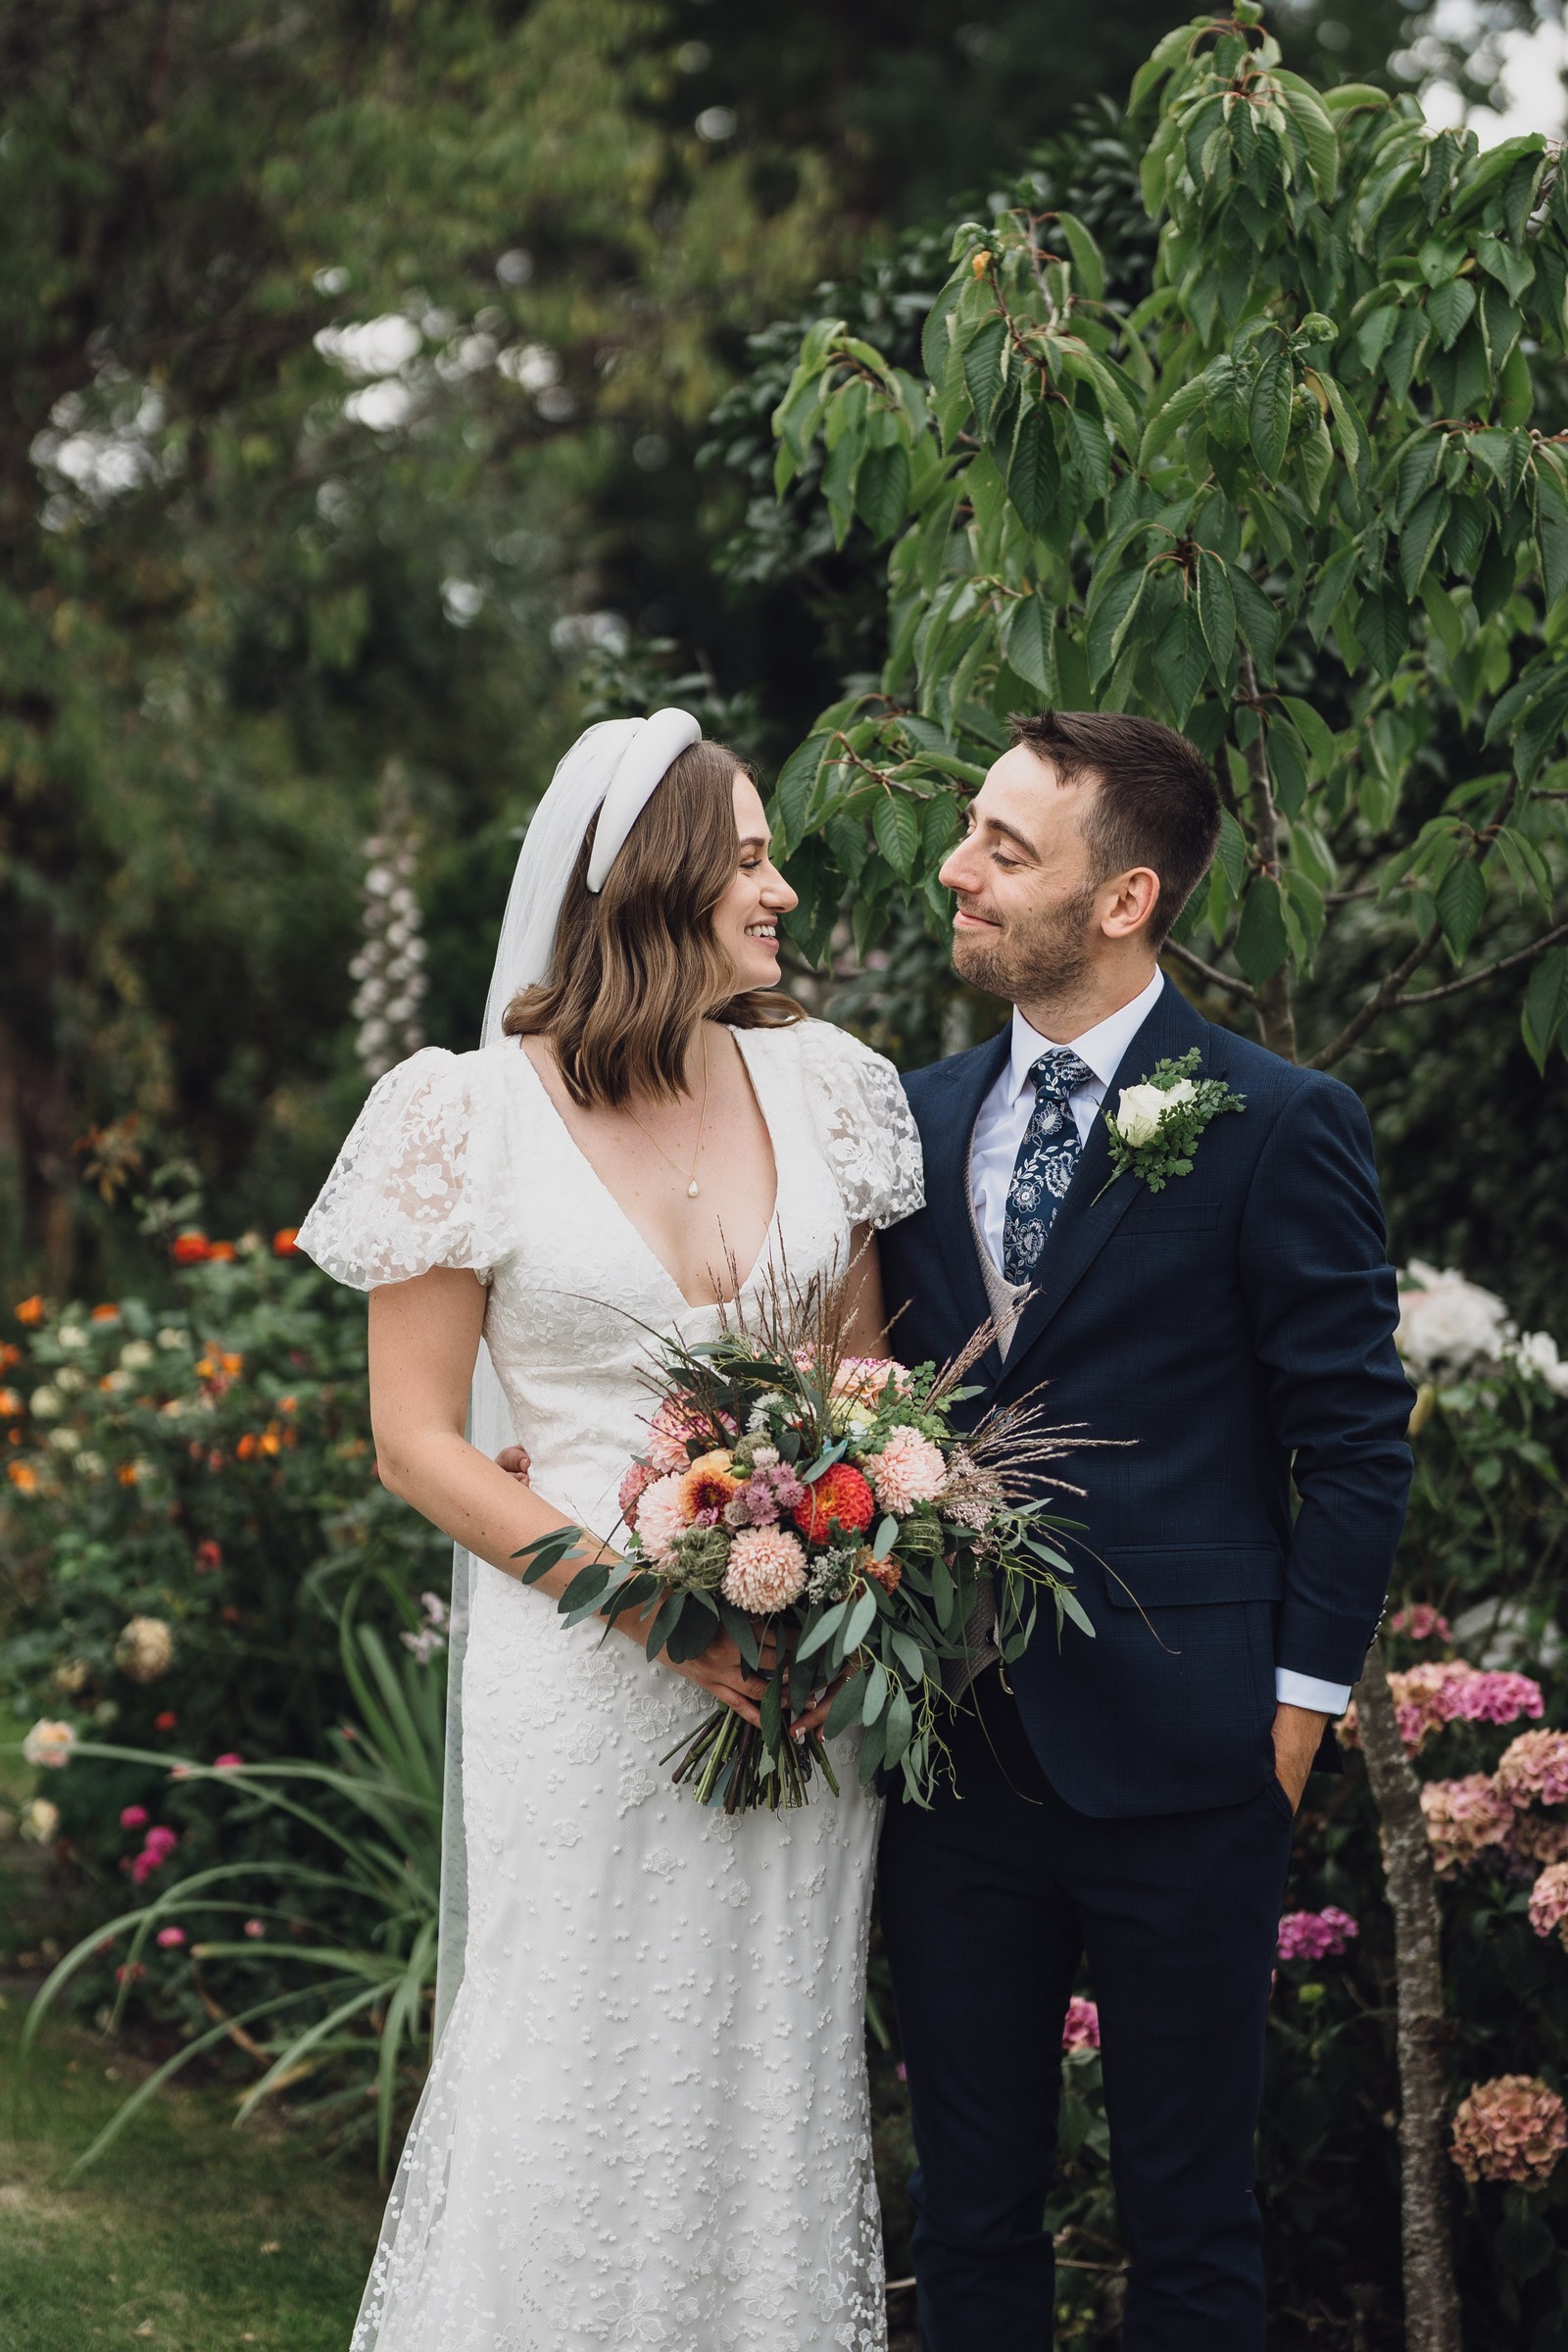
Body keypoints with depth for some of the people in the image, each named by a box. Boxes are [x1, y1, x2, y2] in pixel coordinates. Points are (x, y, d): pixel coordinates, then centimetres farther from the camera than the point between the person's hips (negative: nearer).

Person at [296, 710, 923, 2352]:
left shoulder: (816, 1082, 7)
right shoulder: (476, 1115, -5)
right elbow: (417, 1437, -4)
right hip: (586, 1676, -4)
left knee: (780, 2075, 9)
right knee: (585, 2082, 1)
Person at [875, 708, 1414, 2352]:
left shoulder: (1278, 1127, -7)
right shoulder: (919, 1119, 9)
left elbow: (1355, 1442, -5)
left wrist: (1296, 1709, -7)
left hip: (1175, 1768, -5)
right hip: (953, 1764, 5)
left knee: (1187, 2219, 8)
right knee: (969, 2208, 14)